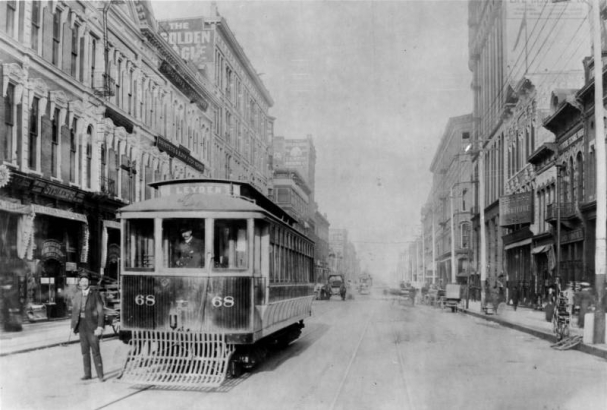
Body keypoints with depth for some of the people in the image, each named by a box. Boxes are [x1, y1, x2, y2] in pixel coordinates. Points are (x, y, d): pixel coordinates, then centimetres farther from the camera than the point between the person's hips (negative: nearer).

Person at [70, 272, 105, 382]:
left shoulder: (95, 294, -7)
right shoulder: (77, 295, 7)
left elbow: (100, 312, -9)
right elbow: (74, 311, 13)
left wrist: (100, 327, -15)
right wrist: (73, 325, 8)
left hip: (92, 325, -5)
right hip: (81, 324, 5)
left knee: (95, 351, -5)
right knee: (84, 350, 10)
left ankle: (100, 375, 1)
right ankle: (87, 374, 19)